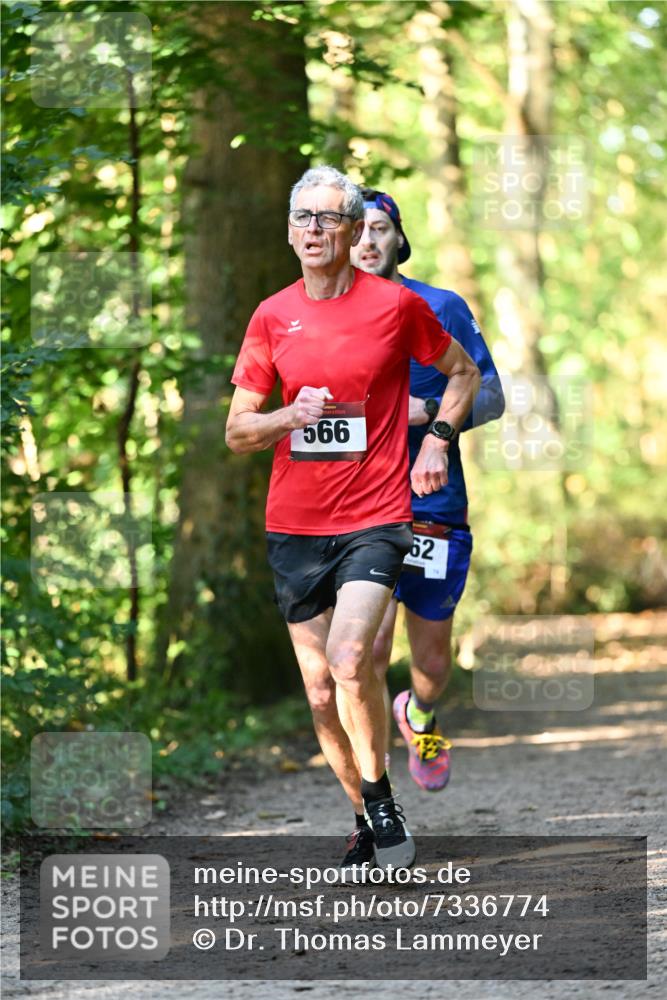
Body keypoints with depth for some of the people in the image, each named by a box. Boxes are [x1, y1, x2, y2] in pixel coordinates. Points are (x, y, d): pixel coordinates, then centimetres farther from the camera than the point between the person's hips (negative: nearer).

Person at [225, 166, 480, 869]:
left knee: (350, 661, -25)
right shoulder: (272, 316, 5)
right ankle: (365, 819, 24)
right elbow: (236, 433, 8)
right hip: (294, 527, 4)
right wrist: (291, 416, -12)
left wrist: (436, 439, 0)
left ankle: (380, 795, -5)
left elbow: (464, 373, 15)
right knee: (320, 693, 7)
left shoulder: (396, 305, -3)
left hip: (374, 519, -4)